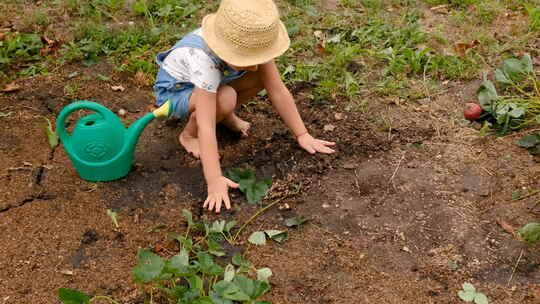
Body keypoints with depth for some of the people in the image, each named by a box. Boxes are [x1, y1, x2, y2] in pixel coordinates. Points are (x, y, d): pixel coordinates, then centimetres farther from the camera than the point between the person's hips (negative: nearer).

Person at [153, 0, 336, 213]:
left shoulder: (249, 45, -26)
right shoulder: (203, 59, -42)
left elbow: (278, 91, -19)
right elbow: (206, 126, -43)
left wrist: (303, 135, -18)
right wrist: (214, 180, -45)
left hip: (214, 79, 5)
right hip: (174, 90, -5)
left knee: (264, 77, -17)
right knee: (225, 98, -36)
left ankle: (226, 116, 9)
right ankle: (188, 135, -6)